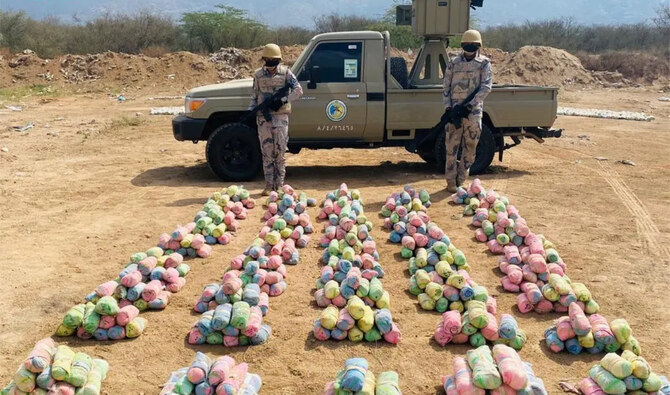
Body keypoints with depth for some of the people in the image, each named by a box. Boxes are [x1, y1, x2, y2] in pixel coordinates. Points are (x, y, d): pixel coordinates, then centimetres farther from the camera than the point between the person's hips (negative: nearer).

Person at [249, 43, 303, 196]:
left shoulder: (286, 72, 1)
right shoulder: (258, 74, 9)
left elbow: (298, 90, -7)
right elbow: (254, 96, 15)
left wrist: (282, 100, -17)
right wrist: (250, 111, 0)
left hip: (280, 117, -2)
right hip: (263, 118, 2)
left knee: (280, 152, 0)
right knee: (267, 152, 2)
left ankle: (279, 185, 8)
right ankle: (269, 185, 8)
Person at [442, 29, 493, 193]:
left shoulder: (484, 63, 3)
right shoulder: (453, 63, 8)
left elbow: (486, 87, -7)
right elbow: (446, 88, 9)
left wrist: (469, 105, -16)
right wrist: (448, 108, -4)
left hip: (473, 111, 0)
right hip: (454, 110, 0)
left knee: (470, 146, 5)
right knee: (452, 146, -1)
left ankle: (461, 180, 15)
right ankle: (451, 181, 6)